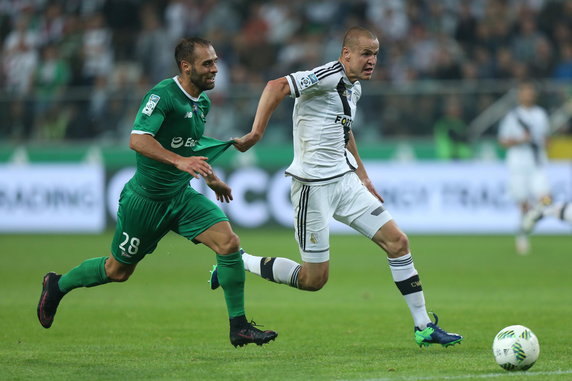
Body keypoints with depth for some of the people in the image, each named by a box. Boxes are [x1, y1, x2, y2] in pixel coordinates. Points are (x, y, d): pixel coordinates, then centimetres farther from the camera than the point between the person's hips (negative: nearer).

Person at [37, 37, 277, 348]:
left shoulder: (202, 102, 6)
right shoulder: (162, 95, -20)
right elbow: (138, 140, -34)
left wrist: (211, 178, 34)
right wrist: (179, 161, -44)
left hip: (182, 195, 6)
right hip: (146, 198, -6)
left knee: (229, 242, -15)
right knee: (118, 270, 10)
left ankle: (239, 327, -9)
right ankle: (57, 285, 37)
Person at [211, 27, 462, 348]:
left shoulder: (354, 88, 12)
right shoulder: (329, 76, -17)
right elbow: (277, 86, -29)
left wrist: (363, 177, 27)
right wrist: (256, 133, -37)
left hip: (345, 180, 9)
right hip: (314, 186, -9)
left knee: (397, 241, 1)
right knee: (314, 279, -4)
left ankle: (424, 327, 9)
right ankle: (237, 261, 16)